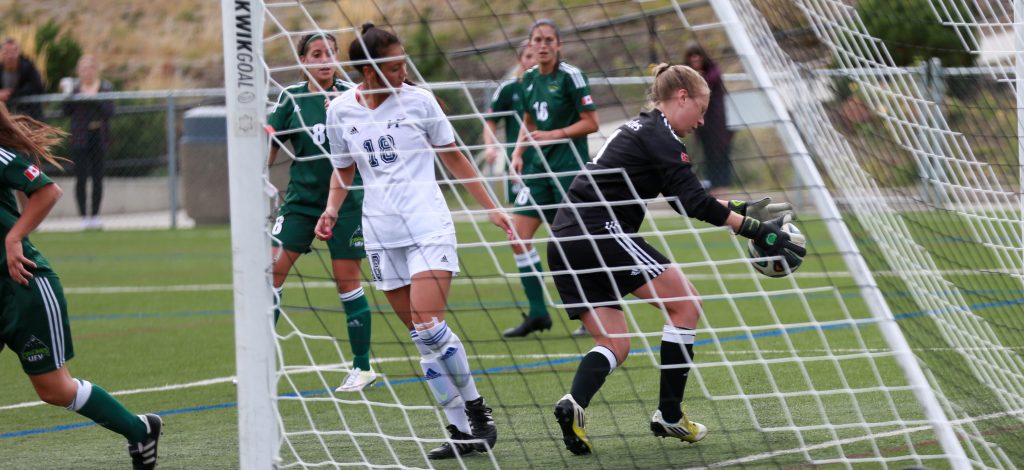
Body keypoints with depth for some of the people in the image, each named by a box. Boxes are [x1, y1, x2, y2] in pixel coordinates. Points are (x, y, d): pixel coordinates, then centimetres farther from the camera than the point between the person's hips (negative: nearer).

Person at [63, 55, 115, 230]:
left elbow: (109, 112, -7)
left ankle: (95, 215, 11)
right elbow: (67, 112, 2)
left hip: (98, 137, 0)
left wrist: (94, 98, -17)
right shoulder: (74, 87, 5)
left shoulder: (106, 87, 3)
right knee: (81, 177, -7)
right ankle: (84, 216, -1)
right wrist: (69, 95, -13)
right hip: (80, 138, 0)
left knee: (97, 178, 2)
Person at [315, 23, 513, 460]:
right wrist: (331, 211, 1)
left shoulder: (417, 100, -3)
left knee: (429, 327, -17)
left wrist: (491, 208, 9)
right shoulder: (341, 111, 4)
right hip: (381, 235, 3)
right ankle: (461, 430, 6)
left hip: (428, 227, -3)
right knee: (422, 339, 2)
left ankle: (476, 410, 0)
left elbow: (453, 157, 8)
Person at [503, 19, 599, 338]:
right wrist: (518, 152, 7)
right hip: (540, 167, 7)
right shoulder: (529, 78, 9)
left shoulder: (570, 76, -10)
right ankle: (537, 313, 5)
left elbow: (591, 122, -11)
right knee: (518, 234, -1)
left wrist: (554, 135, -18)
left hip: (569, 166, -7)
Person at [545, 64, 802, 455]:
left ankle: (573, 404, -16)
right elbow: (693, 202, -13)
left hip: (565, 243, 9)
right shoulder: (659, 136, -6)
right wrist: (756, 230, -10)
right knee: (685, 304, 2)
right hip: (600, 233, -9)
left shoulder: (638, 129, 24)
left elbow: (686, 197, 30)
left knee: (614, 343, 10)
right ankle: (669, 415, 2)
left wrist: (738, 208, 25)